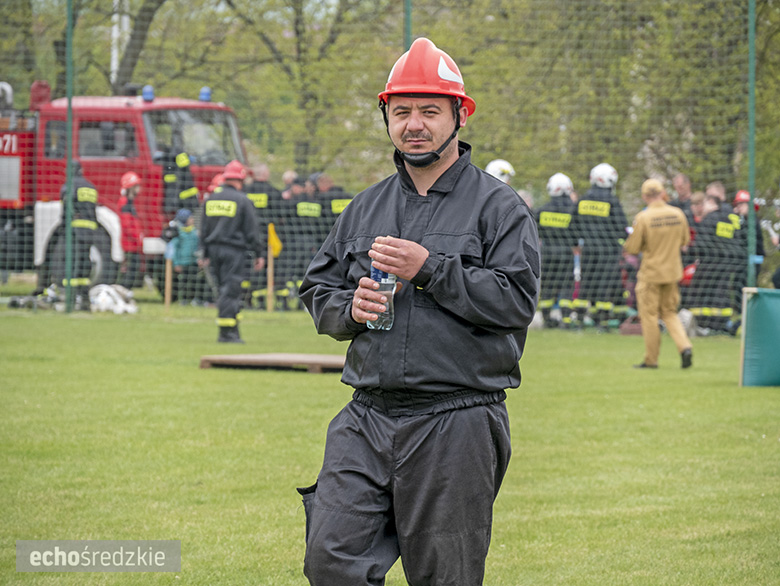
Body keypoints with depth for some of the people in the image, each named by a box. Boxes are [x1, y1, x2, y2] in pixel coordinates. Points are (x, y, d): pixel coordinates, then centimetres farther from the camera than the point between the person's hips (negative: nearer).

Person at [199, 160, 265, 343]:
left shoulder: (211, 198, 11)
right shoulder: (243, 200, -6)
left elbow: (204, 229, 15)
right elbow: (252, 230, -6)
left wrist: (204, 253, 20)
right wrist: (259, 254, -1)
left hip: (214, 249, 6)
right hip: (234, 249, -6)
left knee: (226, 288, 12)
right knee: (230, 289, -6)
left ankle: (232, 331, 11)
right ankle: (227, 332, -9)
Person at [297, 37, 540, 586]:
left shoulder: (499, 206, -1)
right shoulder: (366, 207, 16)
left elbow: (517, 301, -12)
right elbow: (317, 291, 19)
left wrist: (429, 269, -17)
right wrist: (349, 308, -3)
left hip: (457, 426, -4)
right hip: (367, 418, 4)